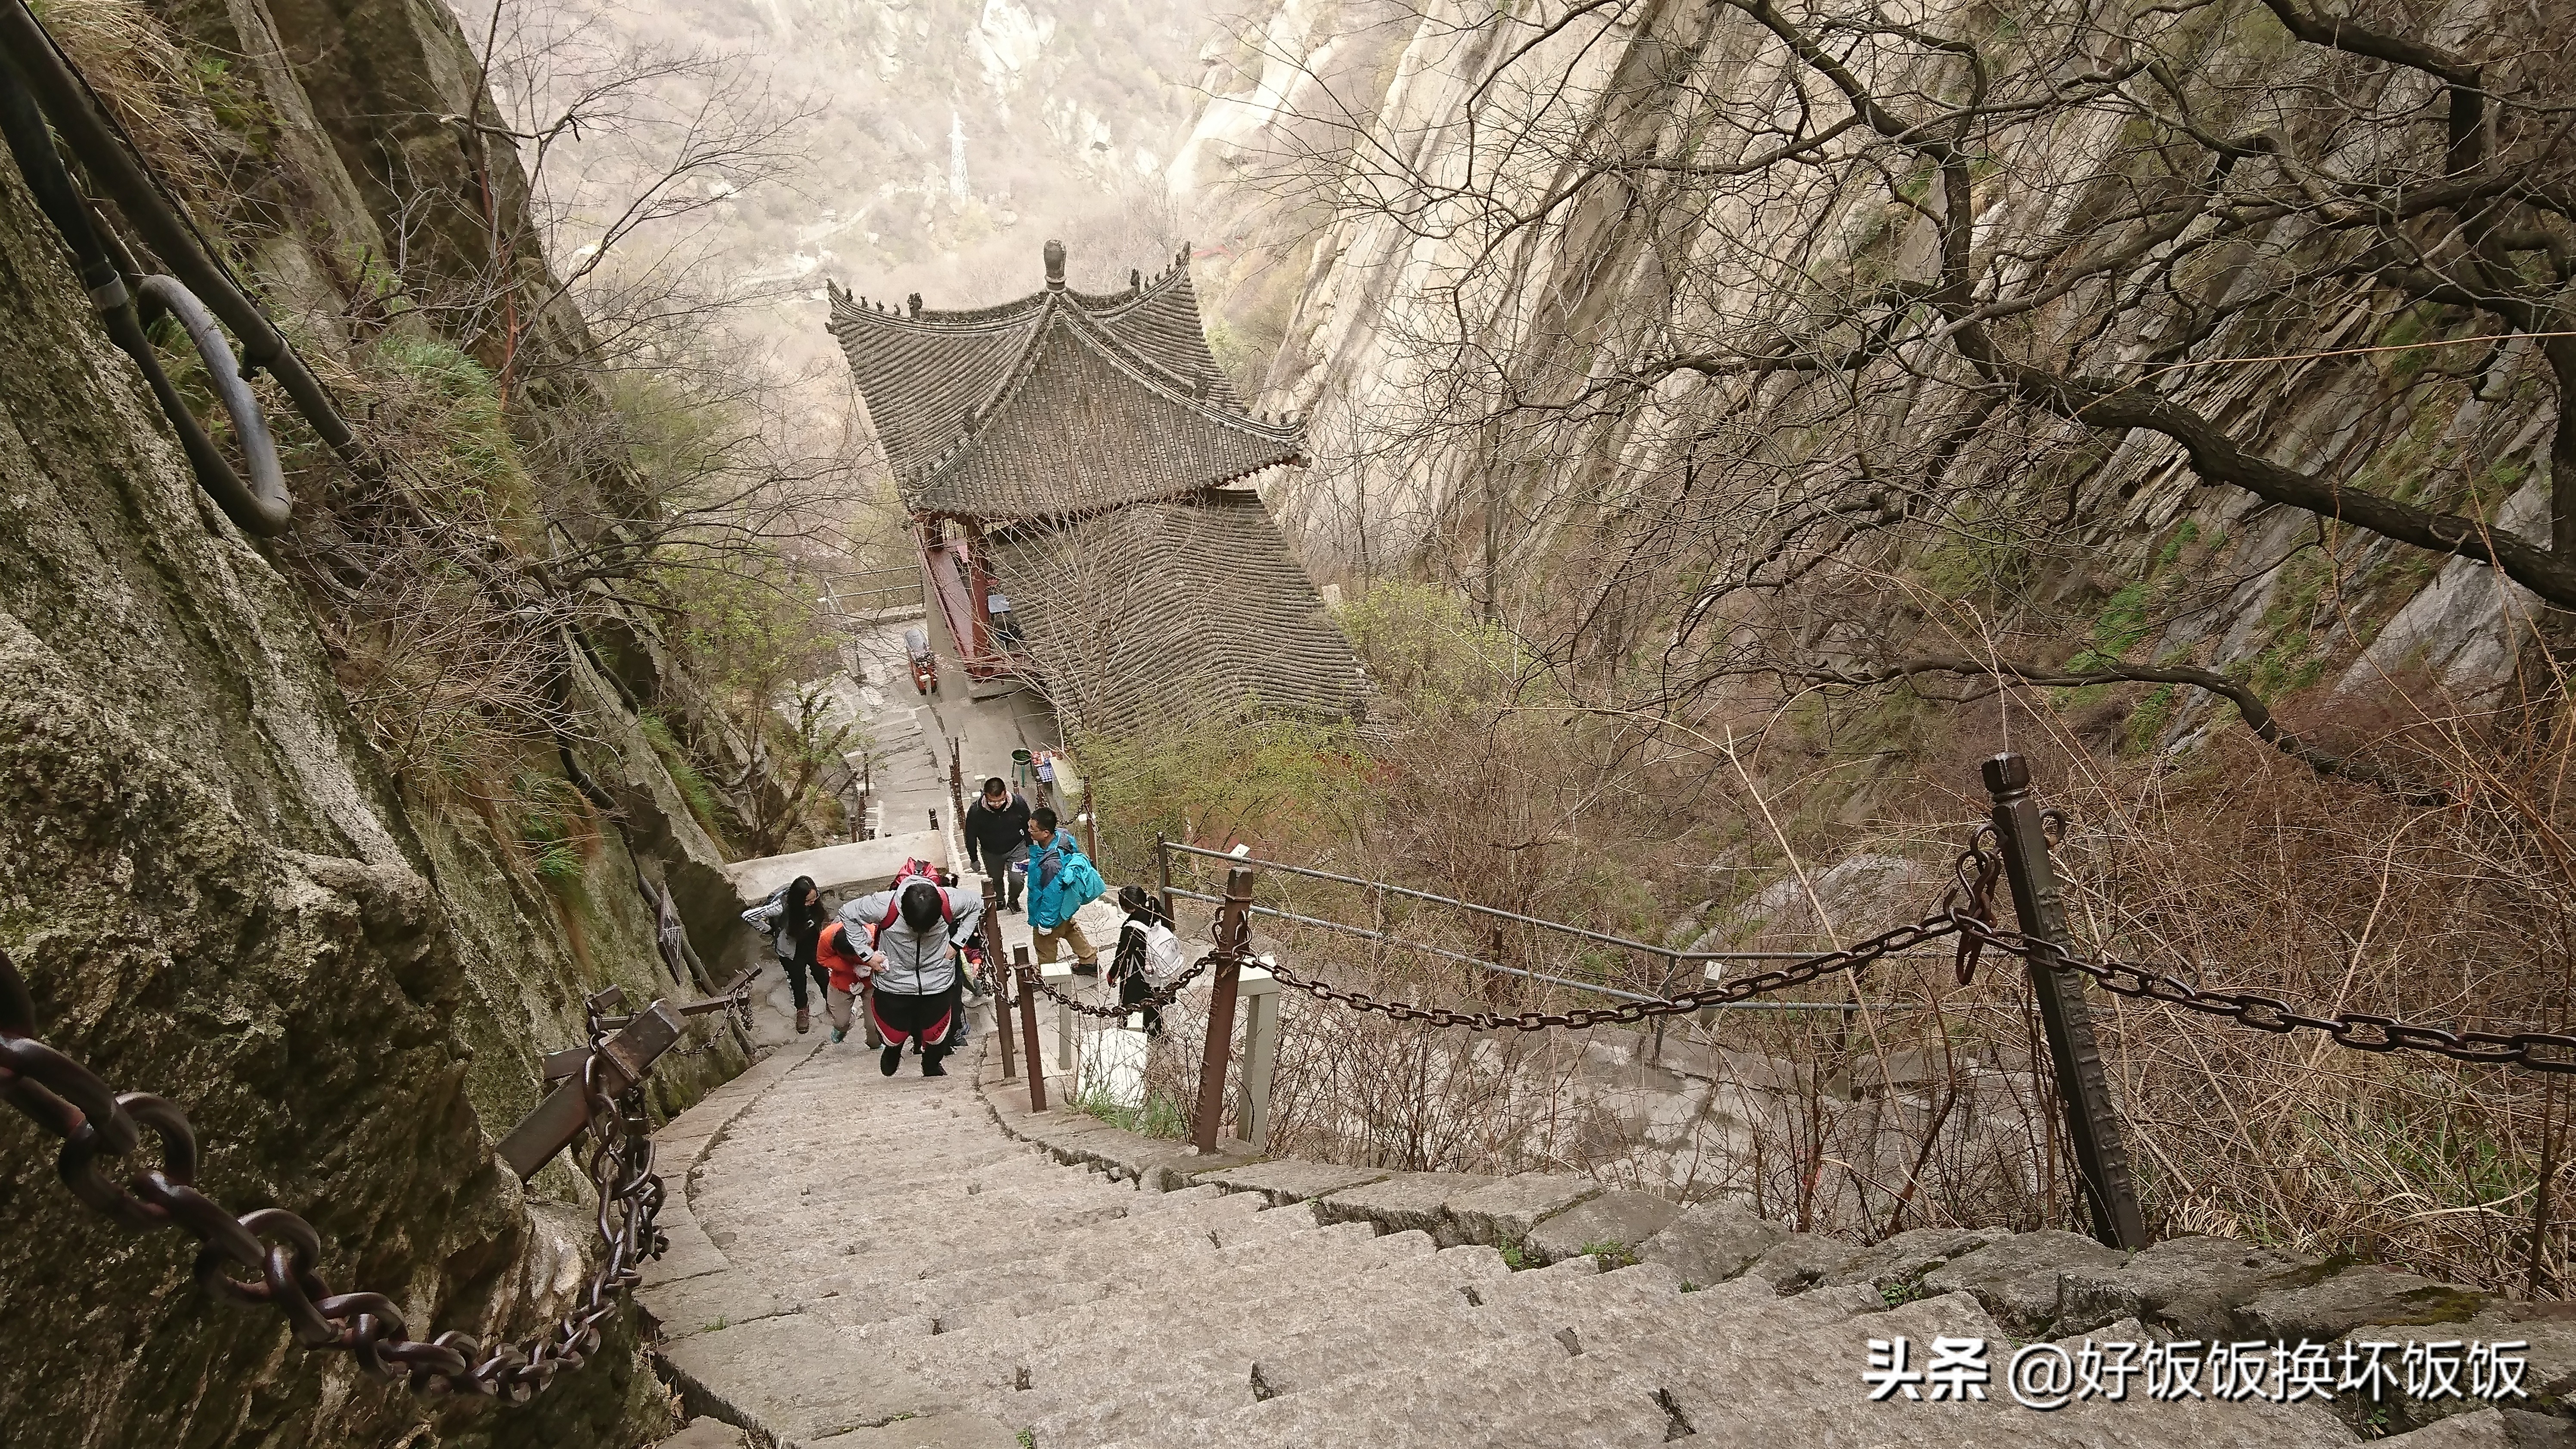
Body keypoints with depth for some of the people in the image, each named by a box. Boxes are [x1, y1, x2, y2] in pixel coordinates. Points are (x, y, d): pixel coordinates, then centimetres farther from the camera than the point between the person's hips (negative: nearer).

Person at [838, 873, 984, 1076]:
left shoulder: (950, 901, -25)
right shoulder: (885, 905, -29)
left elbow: (977, 905, -4)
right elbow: (848, 914, -13)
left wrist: (955, 944, -10)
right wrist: (867, 955, -14)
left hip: (937, 983, 1)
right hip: (894, 982, -1)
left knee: (937, 1036, 12)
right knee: (894, 1034, 14)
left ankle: (932, 1065, 47)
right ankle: (893, 1050, 53)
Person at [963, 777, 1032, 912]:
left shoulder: (1019, 804, -28)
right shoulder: (975, 811, -30)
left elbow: (1028, 828, -9)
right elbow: (971, 837, -12)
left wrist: (1030, 850, 0)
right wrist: (974, 860, -3)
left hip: (1016, 848, -1)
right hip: (991, 853, 1)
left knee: (1017, 880, -7)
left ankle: (1013, 901, 27)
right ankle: (1000, 902, 52)